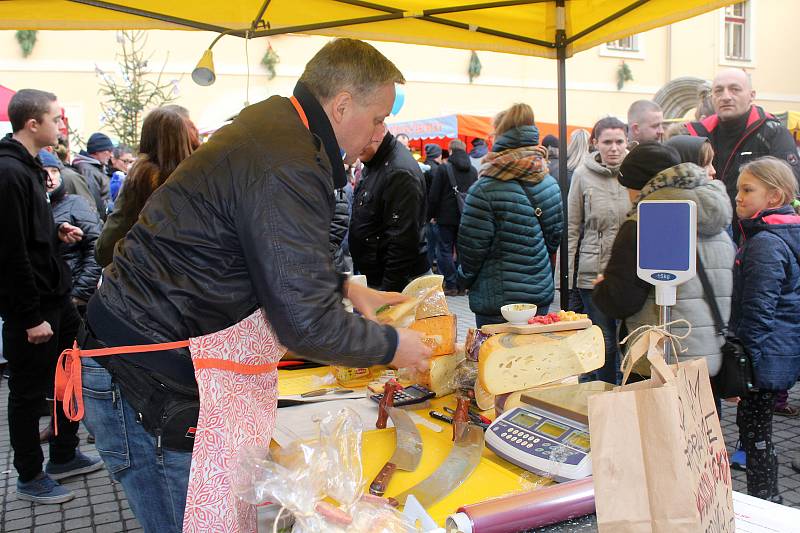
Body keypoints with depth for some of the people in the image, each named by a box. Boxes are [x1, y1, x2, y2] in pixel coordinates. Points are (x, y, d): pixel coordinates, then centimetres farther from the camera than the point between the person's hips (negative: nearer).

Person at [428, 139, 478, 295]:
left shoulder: (443, 168, -9)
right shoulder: (473, 170, 6)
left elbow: (434, 196, -9)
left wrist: (432, 215, 2)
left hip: (446, 218, -4)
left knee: (445, 251, 3)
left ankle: (451, 285, 0)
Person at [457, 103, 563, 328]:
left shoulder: (484, 190, -17)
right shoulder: (550, 184, 3)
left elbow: (471, 247, -13)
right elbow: (555, 235, 12)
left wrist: (464, 279, 6)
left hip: (497, 301, -6)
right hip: (542, 293, 6)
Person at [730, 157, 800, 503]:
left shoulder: (765, 243, -19)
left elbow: (757, 311, -21)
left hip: (765, 357, -10)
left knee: (753, 428, 1)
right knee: (756, 426, 17)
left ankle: (764, 503, 12)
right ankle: (767, 500, 28)